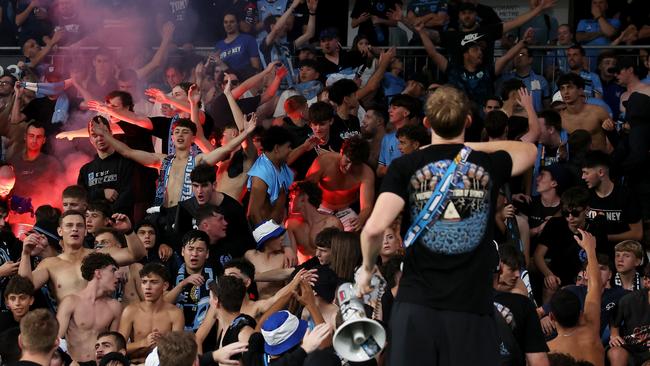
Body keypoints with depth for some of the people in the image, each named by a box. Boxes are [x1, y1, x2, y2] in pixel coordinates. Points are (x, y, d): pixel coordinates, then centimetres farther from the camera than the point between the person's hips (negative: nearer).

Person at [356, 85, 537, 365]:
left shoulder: (405, 167, 2)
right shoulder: (489, 165, 8)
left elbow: (374, 228, -10)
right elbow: (529, 150, 31)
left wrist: (367, 268, 9)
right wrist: (470, 146, 31)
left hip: (416, 303, 0)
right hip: (472, 307, 0)